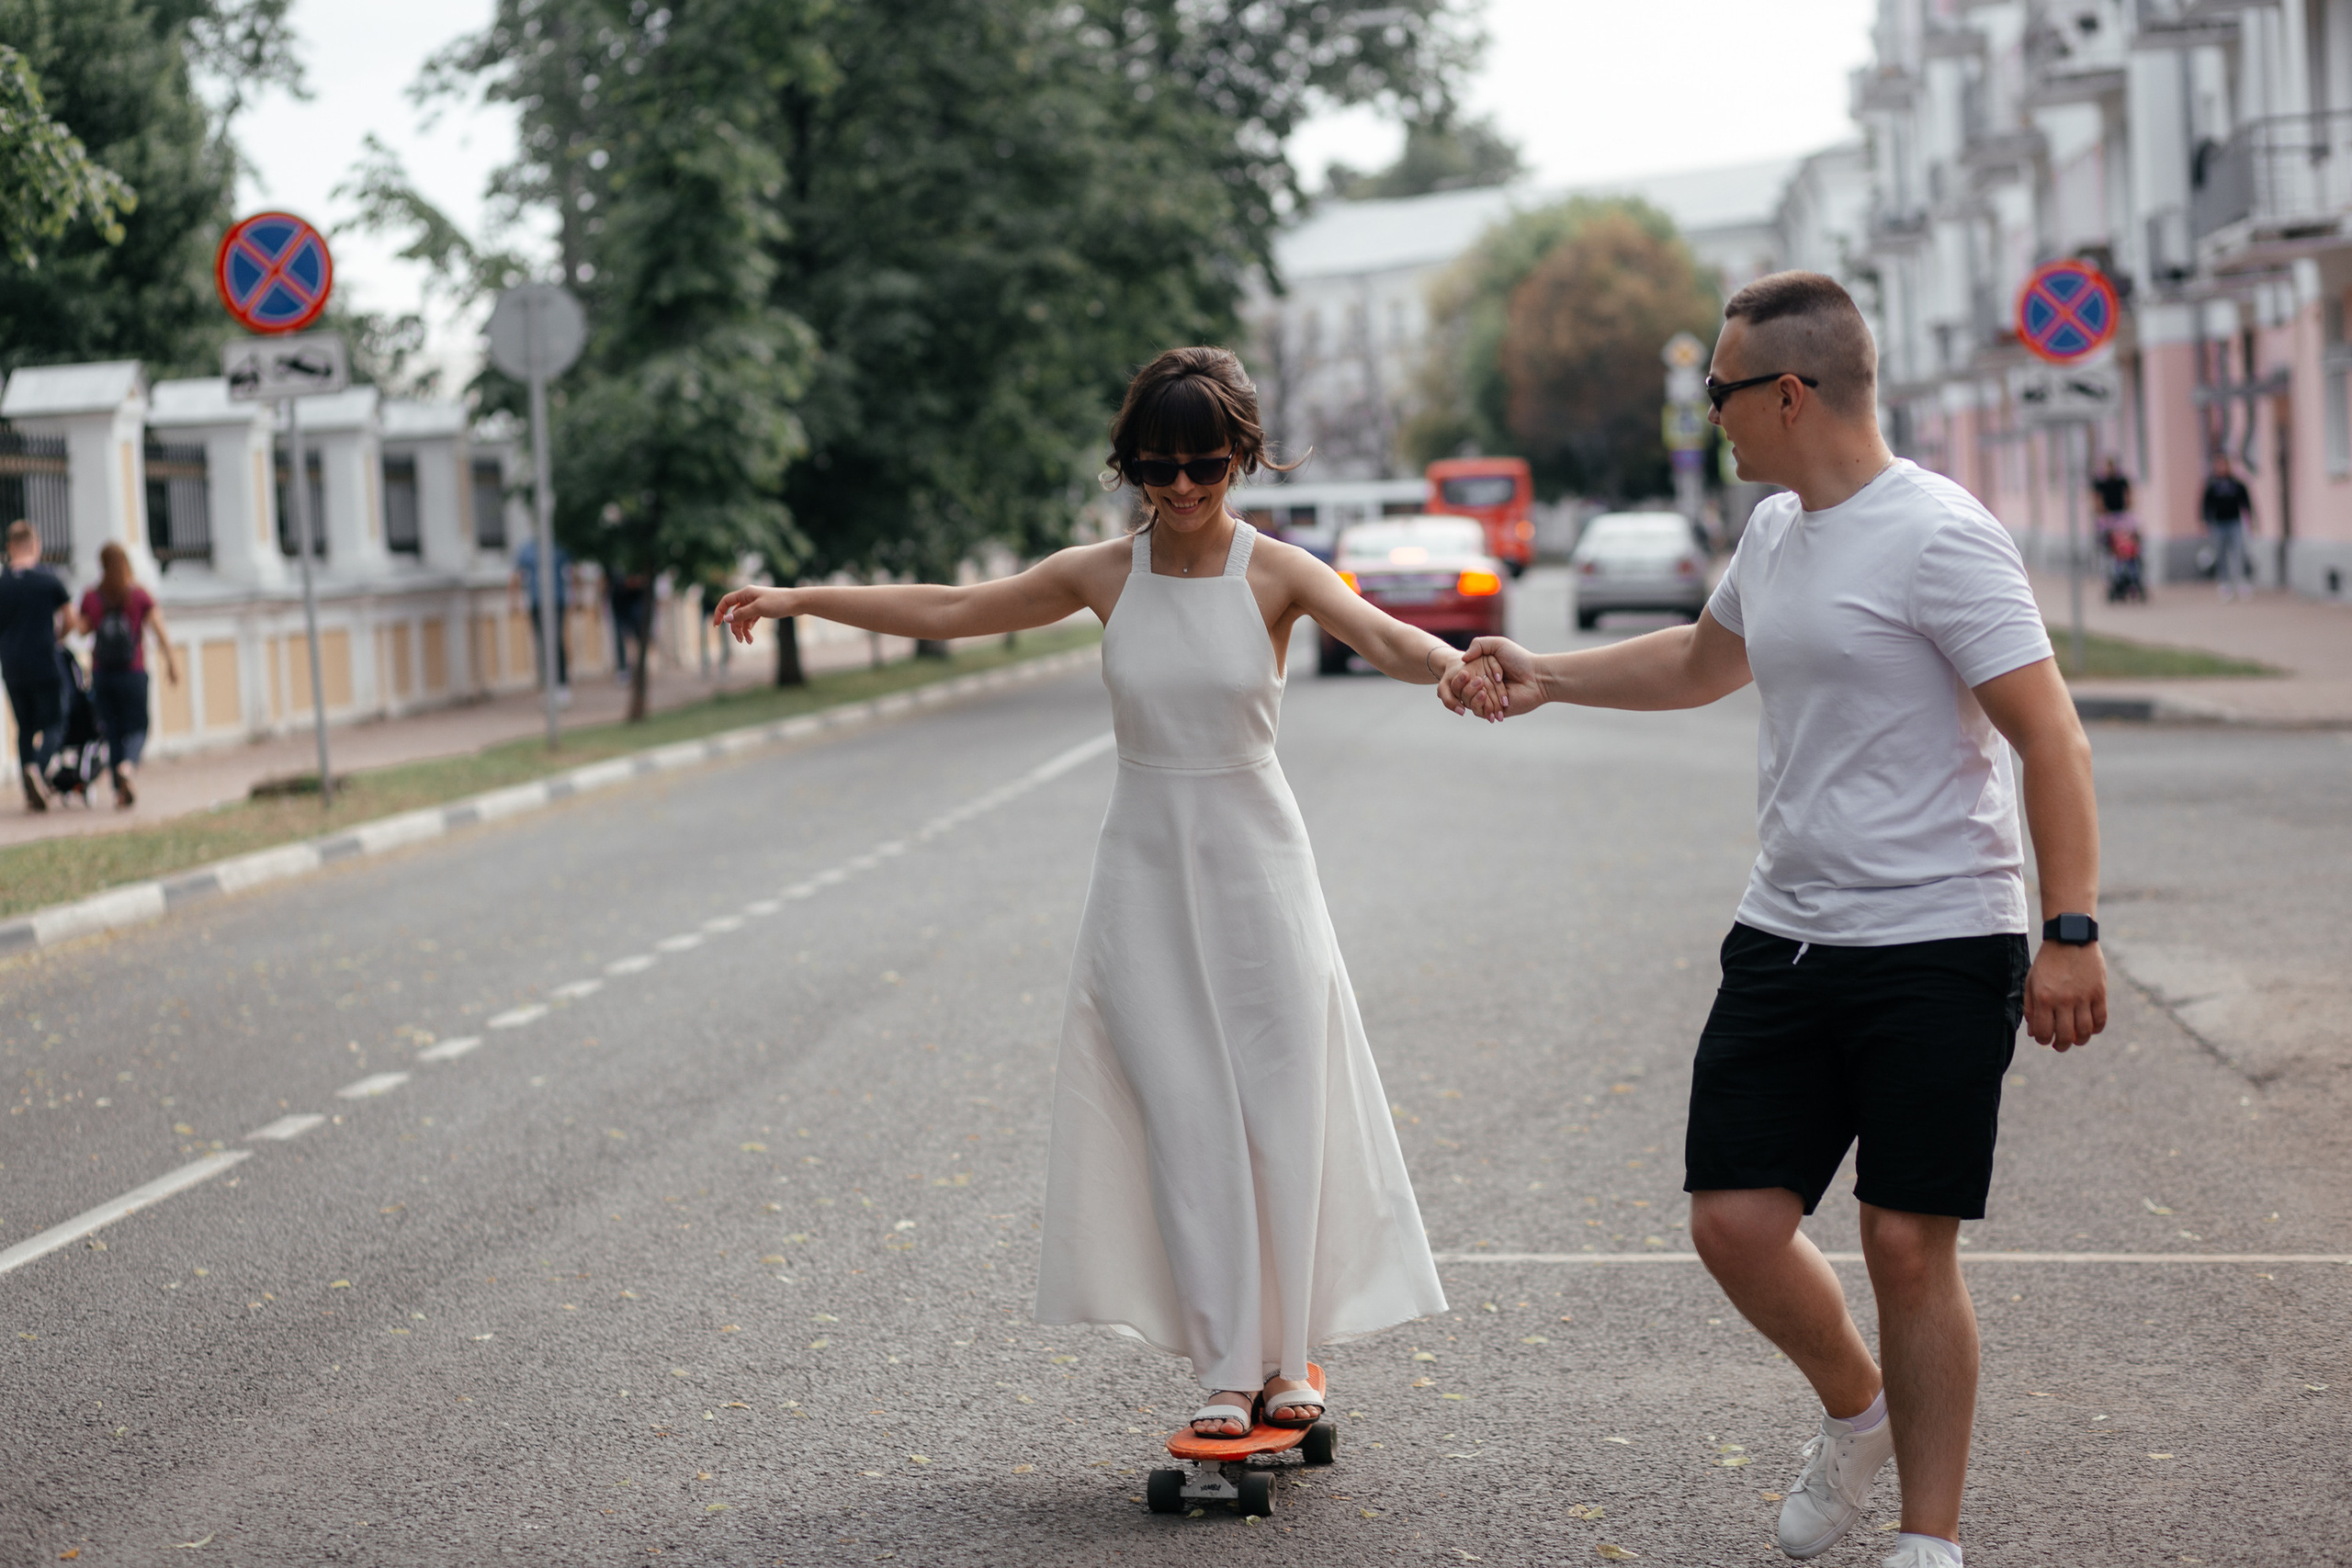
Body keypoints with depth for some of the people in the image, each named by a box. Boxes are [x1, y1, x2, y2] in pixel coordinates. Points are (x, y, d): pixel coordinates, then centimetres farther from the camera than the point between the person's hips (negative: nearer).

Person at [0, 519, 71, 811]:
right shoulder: (48, 579, -7)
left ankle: (31, 793, 10)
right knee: (53, 725, 5)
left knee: (25, 727, 13)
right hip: (45, 664, -3)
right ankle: (38, 767, -24)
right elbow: (69, 620, 2)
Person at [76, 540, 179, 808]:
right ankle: (128, 765, -24)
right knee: (136, 728, 8)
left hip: (101, 674, 1)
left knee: (112, 733, 9)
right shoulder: (140, 596, -5)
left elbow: (83, 629, 7)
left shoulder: (91, 598, -2)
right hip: (133, 674, -1)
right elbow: (159, 630, -7)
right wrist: (171, 661, 1)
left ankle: (121, 792, 5)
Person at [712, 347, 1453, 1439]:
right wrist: (797, 599, 5)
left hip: (1255, 867, -1)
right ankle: (1227, 1369, 1)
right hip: (1146, 869, 1)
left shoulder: (1275, 573, -6)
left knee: (1282, 1110, 0)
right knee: (1185, 1120, -3)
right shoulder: (1104, 576, 1)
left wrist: (1462, 668, -44)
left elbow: (1385, 639, -22)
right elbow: (947, 611, 6)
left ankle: (1287, 1358, 13)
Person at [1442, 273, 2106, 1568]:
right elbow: (1702, 662, 33)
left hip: (1936, 950, -7)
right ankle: (1855, 1411, 31)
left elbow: (2052, 741, -16)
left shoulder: (1938, 537, -13)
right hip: (1783, 940, 7)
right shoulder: (1774, 531, 12)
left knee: (1907, 1247, -3)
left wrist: (2070, 932, -22)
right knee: (1734, 1220, 3)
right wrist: (1539, 675, 27)